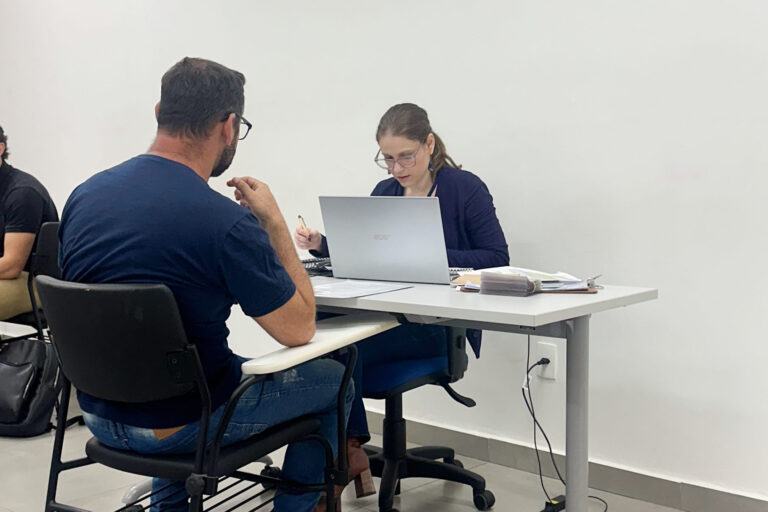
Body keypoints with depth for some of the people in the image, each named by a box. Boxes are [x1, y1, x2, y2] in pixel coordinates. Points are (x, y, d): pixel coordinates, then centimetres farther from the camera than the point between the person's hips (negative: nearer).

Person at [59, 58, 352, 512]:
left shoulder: (84, 194, -5)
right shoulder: (228, 224, -27)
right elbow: (299, 330, -14)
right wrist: (274, 221, -8)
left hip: (98, 414, 7)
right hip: (178, 427, -6)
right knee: (333, 379, 15)